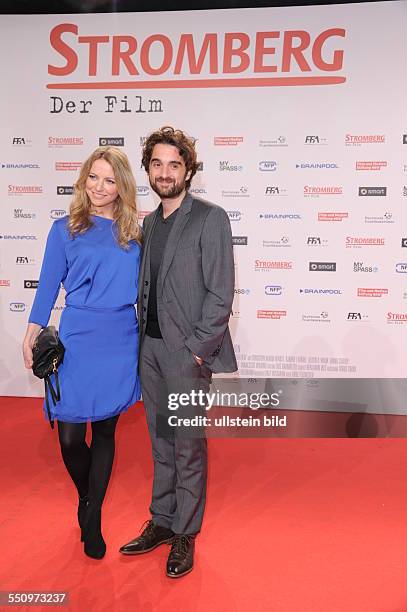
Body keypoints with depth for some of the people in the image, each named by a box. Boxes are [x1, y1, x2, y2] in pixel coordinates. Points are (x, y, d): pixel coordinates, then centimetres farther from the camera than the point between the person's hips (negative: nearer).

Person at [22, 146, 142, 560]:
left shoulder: (135, 234, 6)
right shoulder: (65, 229, 3)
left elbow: (144, 288, 10)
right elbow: (48, 285, 4)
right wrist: (32, 333, -2)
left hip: (122, 342, 2)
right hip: (78, 340, -1)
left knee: (105, 431, 10)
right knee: (70, 435, -1)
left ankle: (93, 518, 28)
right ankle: (85, 497, 33)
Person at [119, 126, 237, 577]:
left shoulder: (210, 219, -8)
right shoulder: (149, 222, 13)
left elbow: (220, 294, -12)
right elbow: (146, 288, 14)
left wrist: (196, 350, -15)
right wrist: (142, 339, 6)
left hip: (187, 353, -6)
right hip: (150, 349, 6)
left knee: (189, 447, 6)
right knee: (161, 444, 17)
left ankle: (185, 535, 24)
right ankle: (160, 522, 33)